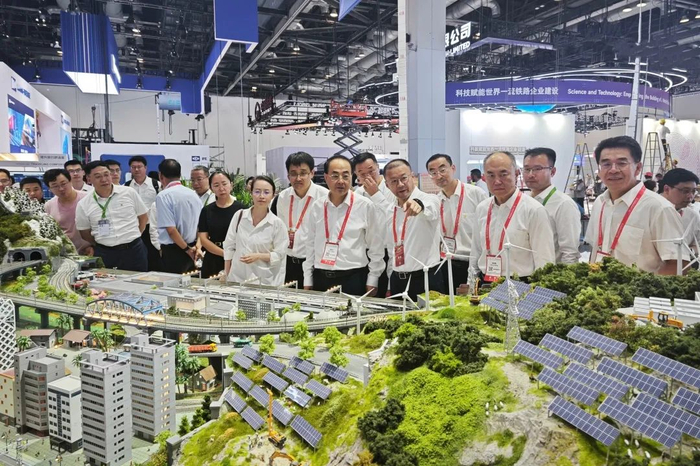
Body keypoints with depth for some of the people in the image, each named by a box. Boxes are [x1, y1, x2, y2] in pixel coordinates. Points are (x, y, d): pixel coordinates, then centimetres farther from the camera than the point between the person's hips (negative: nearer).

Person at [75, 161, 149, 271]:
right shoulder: (83, 205, 1)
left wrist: (134, 236, 5)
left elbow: (143, 216, 10)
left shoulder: (129, 193, 0)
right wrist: (103, 245, 6)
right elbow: (85, 233, 10)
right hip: (104, 254, 1)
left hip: (134, 250, 0)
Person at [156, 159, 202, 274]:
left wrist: (187, 249, -9)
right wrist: (197, 246, 3)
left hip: (173, 251, -6)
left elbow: (171, 229, -17)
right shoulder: (193, 194, 8)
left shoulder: (163, 196, -12)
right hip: (192, 250, 6)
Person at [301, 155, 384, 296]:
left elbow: (376, 246, -1)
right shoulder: (316, 207, 5)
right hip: (320, 279, 3)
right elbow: (310, 245, 11)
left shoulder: (365, 206, -6)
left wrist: (372, 282, -1)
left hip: (353, 279, -3)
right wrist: (307, 281, 11)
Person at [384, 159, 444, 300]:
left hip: (426, 280, -5)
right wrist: (390, 286, 16)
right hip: (397, 281, 6)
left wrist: (419, 204, -58)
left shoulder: (430, 200, -9)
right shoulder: (390, 211, 11)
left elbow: (430, 209, -34)